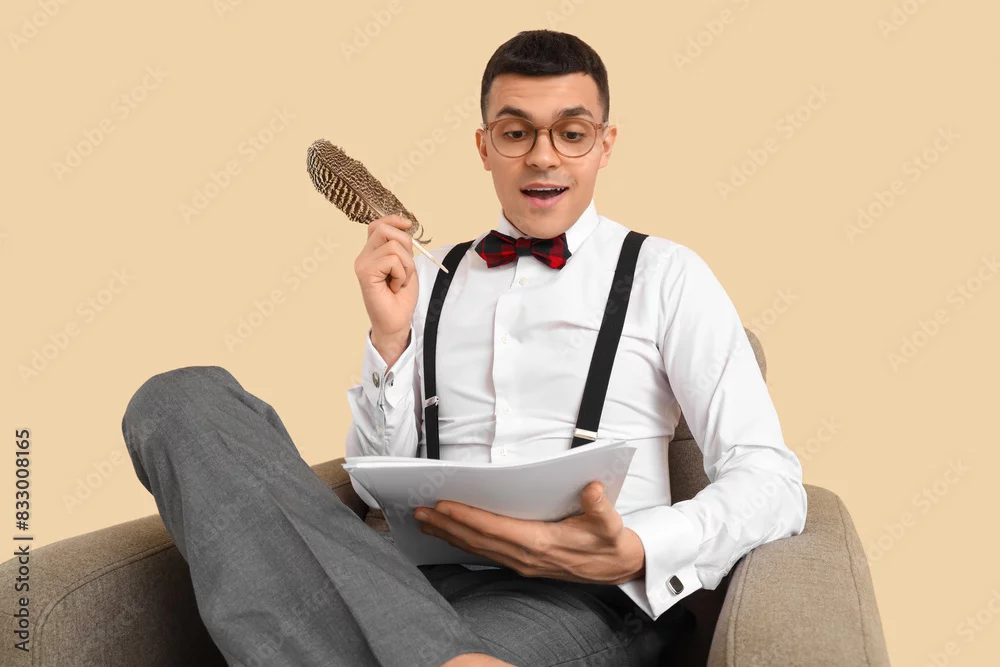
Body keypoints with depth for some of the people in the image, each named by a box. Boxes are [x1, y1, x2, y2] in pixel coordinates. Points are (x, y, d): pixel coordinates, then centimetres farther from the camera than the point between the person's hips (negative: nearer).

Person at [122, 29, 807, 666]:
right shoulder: (426, 279, 19)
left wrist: (634, 554, -20)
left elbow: (773, 482, 0)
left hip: (583, 597, -8)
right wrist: (391, 336, -1)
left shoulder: (666, 275, 10)